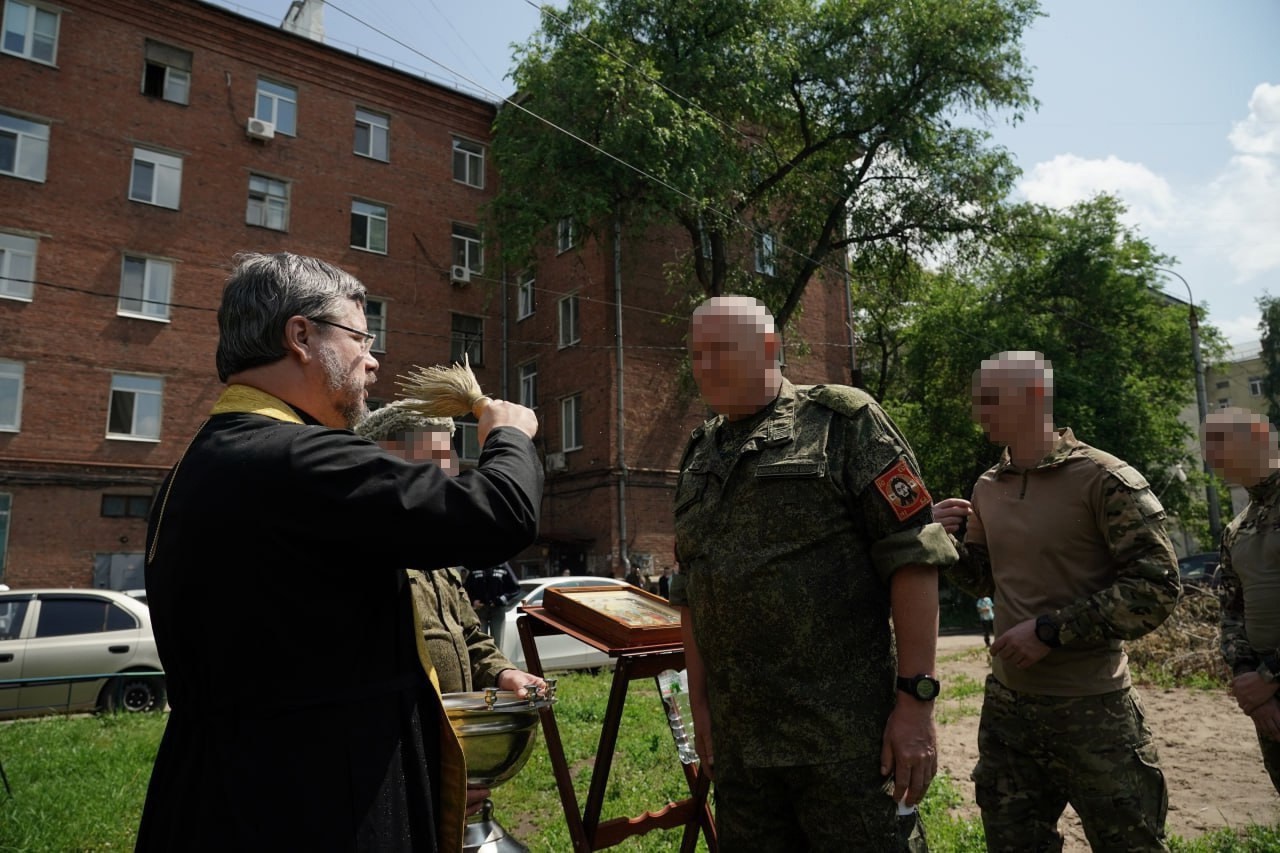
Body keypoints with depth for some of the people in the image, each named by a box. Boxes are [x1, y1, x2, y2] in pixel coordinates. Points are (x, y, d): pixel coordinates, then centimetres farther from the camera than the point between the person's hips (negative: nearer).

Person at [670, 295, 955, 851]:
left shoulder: (843, 422, -5)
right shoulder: (698, 457, 12)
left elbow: (913, 558, -10)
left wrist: (916, 699, -14)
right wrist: (699, 703, 13)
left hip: (846, 734, -5)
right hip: (736, 738, 6)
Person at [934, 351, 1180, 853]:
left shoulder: (1104, 479, -13)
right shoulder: (986, 488, 5)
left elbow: (1157, 586, -15)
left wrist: (1052, 630, -21)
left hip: (1092, 708, -5)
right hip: (1005, 703, 6)